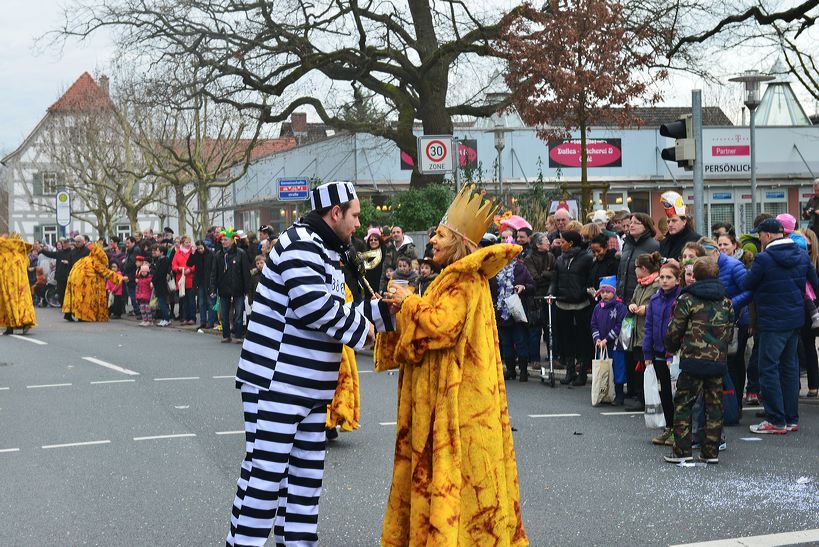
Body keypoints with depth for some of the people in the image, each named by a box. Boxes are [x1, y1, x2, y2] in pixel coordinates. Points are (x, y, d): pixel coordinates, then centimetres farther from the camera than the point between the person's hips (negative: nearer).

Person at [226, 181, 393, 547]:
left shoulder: (326, 252, 18)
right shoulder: (301, 243, -15)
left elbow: (333, 310, 22)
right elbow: (314, 305, -26)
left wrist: (384, 309, 14)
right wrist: (360, 328, -12)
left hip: (311, 388, 10)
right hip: (275, 382, -10)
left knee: (306, 472, 13)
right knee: (266, 471, -8)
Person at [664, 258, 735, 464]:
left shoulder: (687, 299, -4)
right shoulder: (726, 302, 11)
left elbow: (674, 331, -4)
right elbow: (729, 333, 14)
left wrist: (672, 348, 14)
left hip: (693, 361, -4)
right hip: (718, 362, 4)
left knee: (683, 404, 4)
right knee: (714, 405, 10)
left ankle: (682, 450, 2)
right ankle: (711, 452, 11)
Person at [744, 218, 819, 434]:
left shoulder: (764, 259, -17)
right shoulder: (801, 255, 4)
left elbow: (748, 284, -7)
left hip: (772, 322, -7)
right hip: (796, 319, 7)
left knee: (768, 368, -1)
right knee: (790, 367, 14)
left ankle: (776, 421, -2)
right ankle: (791, 419, 18)